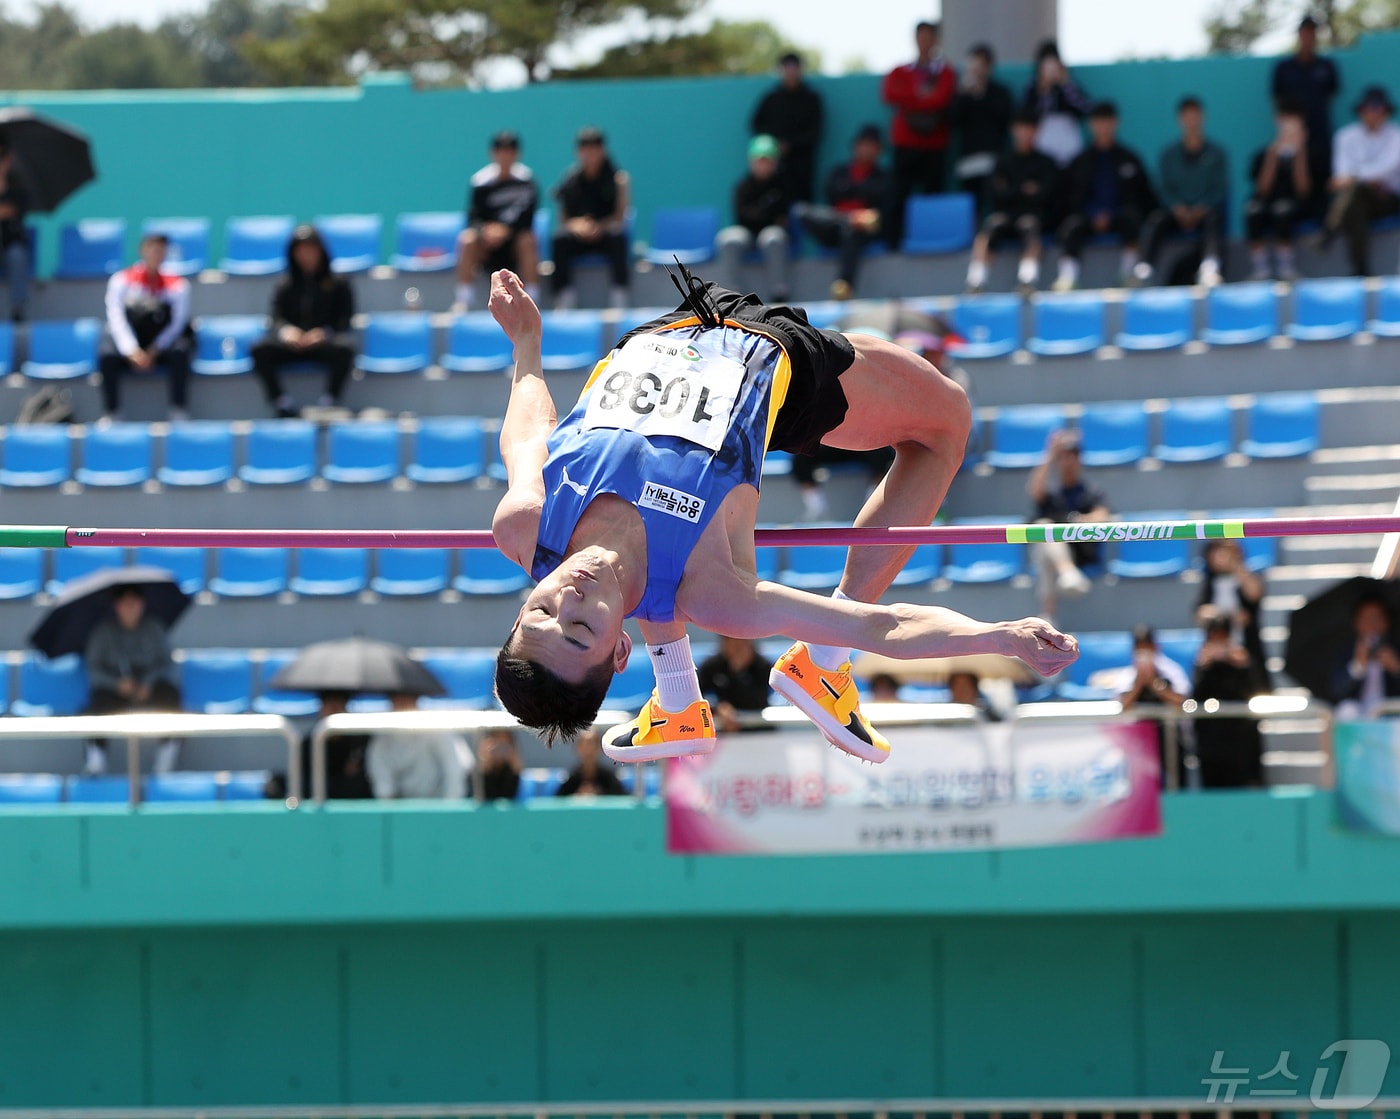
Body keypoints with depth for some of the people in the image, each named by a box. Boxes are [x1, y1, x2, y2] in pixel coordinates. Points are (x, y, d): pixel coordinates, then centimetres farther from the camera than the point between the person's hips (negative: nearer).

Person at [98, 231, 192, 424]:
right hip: (130, 344, 0)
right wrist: (132, 351, -29)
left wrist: (153, 352, -21)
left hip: (160, 347, 0)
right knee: (108, 357, -32)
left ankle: (180, 415, -27)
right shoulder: (121, 280, -4)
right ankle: (110, 415, -25)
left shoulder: (177, 284, -2)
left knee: (179, 354, -32)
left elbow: (177, 322, -9)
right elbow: (117, 319, -13)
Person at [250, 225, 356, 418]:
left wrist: (323, 333, -17)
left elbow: (344, 321, 3)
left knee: (344, 350, -38)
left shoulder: (337, 284, 12)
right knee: (260, 350, -30)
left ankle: (328, 404, -30)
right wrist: (286, 330, -15)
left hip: (324, 342, -2)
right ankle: (283, 407, -28)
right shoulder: (285, 285, 19)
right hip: (290, 343, 2)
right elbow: (277, 318, 9)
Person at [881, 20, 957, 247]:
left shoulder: (946, 73, 8)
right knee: (899, 197, -5)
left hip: (935, 145, -1)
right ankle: (892, 244, -6)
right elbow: (889, 94, -5)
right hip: (905, 143, 1)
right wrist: (921, 95, -8)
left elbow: (941, 99, -9)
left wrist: (909, 101, -4)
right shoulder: (900, 72, 14)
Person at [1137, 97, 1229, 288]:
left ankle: (1209, 265, -62)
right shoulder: (1169, 154, 15)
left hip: (1206, 212, -2)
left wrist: (1200, 210, -16)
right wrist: (1179, 209, -15)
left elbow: (1220, 188, 1)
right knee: (1156, 220, -31)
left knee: (1213, 220, -37)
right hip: (1177, 212, 2)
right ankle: (1145, 266, -49)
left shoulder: (1216, 153, 10)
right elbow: (1166, 188, 6)